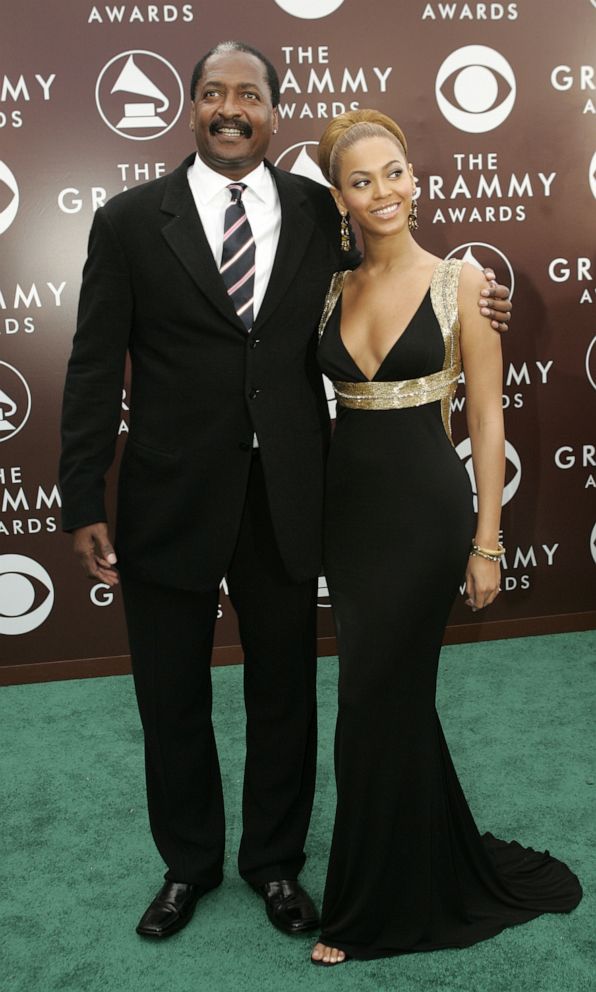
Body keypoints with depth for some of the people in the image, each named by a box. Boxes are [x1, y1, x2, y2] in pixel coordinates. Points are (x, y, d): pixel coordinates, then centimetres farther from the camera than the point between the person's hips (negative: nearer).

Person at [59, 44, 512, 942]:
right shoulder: (130, 221, -3)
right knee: (173, 700, 15)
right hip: (170, 499, -1)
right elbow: (95, 372, -3)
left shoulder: (318, 211, 3)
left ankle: (276, 861, 41)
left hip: (287, 498, 2)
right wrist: (84, 507, -6)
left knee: (285, 693, 16)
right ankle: (189, 863, 41)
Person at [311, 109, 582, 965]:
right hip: (347, 507, 5)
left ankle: (372, 908, 25)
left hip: (425, 508, -5)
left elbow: (488, 422, -6)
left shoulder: (461, 282, -6)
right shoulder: (334, 290, 6)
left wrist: (486, 542, -8)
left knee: (375, 706, 1)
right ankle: (448, 871, 39)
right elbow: (318, 401, 12)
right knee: (398, 695, 15)